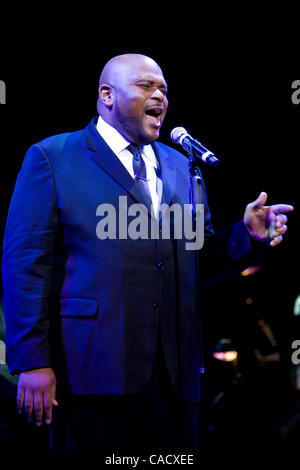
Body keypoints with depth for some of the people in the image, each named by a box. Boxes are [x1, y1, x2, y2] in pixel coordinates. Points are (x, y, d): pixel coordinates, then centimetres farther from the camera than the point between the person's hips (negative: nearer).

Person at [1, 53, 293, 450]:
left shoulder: (181, 168, 19)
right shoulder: (52, 158, 3)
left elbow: (199, 260, 18)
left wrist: (248, 235, -2)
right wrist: (33, 362, -12)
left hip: (175, 371, 5)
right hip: (95, 369, -5)